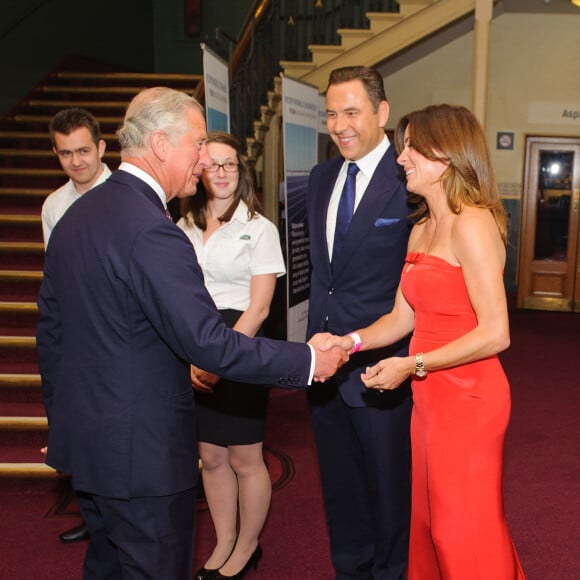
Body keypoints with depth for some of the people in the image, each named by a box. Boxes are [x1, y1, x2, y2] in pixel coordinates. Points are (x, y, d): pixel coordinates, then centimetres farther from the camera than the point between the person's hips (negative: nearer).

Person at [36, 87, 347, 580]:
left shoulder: (76, 214, 5)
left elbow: (51, 327, 11)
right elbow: (208, 343, -26)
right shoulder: (151, 230, -24)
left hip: (85, 438, 9)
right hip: (140, 449, -9)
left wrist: (63, 417, 21)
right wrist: (307, 361, -17)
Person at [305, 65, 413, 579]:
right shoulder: (322, 177, 9)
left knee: (390, 490, 13)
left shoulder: (409, 180, -14)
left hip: (379, 368, -7)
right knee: (340, 489, 22)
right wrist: (316, 336, 12)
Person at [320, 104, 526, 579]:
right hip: (430, 397, 8)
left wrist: (412, 365, -18)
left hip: (467, 398, -8)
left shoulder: (472, 224, -16)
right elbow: (401, 318, 10)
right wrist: (347, 342, -4)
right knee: (429, 524, 17)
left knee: (466, 535, 5)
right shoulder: (420, 231, 11)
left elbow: (495, 334, -20)